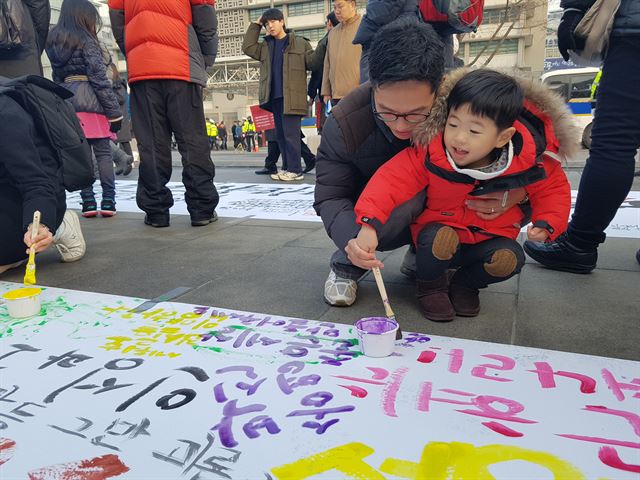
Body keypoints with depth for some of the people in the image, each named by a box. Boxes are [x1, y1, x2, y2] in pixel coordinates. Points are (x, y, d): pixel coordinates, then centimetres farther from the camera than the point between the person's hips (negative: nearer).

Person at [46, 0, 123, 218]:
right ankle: (108, 200, -8)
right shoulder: (86, 41, -3)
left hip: (67, 103, 6)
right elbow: (99, 78, -11)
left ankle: (88, 201, 0)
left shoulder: (54, 43, 17)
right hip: (90, 101, -6)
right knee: (103, 151, -3)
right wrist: (114, 112, -11)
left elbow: (57, 79, 18)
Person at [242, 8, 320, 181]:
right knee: (281, 134, 7)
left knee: (290, 134, -11)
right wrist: (256, 25, 13)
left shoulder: (300, 43, 7)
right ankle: (288, 168, 14)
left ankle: (295, 170, -6)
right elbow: (247, 47, 12)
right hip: (274, 97, 6)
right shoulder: (266, 46, 21)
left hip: (292, 97, -6)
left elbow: (313, 63, 2)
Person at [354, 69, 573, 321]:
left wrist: (546, 224, -16)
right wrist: (369, 224, -47)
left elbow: (553, 188, 0)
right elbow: (391, 180, -32)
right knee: (439, 238, -35)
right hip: (440, 229, -2)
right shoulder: (428, 155, -24)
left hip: (491, 237, 2)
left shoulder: (525, 162, -17)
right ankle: (431, 286, -2)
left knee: (511, 258, -27)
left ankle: (465, 283, 5)